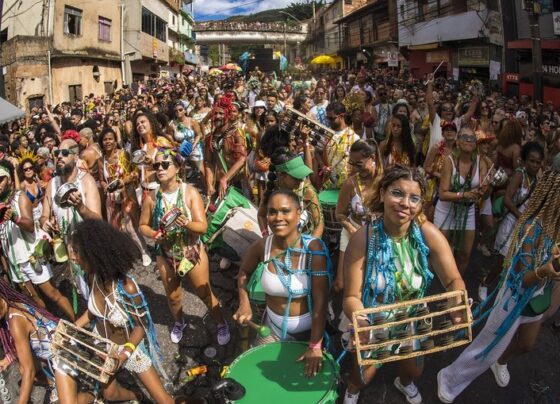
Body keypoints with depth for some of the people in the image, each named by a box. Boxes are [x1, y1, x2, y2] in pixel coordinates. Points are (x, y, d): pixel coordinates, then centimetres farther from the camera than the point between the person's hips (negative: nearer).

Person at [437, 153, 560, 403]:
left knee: (526, 345, 29)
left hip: (538, 299, 7)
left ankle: (500, 362, 61)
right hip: (515, 299, -7)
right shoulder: (534, 229, -32)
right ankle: (449, 379, 30)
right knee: (489, 347, 9)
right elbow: (519, 280, -29)